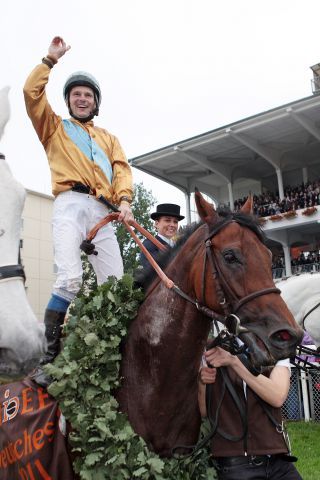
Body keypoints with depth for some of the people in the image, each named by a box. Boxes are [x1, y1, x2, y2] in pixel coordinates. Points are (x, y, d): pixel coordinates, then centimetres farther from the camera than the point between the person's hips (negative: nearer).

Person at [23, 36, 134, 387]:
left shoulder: (108, 138, 30)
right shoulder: (54, 127, 23)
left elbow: (121, 169, 13)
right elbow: (32, 93, 8)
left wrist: (124, 200, -5)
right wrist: (51, 60, 13)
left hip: (104, 211, 4)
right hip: (71, 204, -3)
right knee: (70, 279, -23)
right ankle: (50, 358, -16)